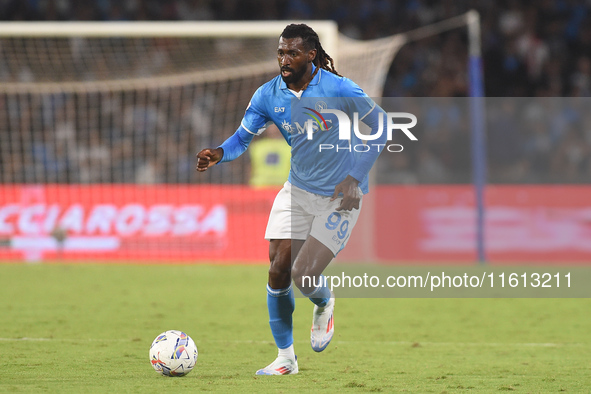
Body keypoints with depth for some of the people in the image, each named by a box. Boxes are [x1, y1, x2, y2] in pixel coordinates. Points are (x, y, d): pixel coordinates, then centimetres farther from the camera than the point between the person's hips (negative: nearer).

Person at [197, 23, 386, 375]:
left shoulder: (338, 90, -19)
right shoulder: (269, 95, -7)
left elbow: (381, 125, -12)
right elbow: (242, 138, -2)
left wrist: (355, 177, -19)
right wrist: (219, 154, -26)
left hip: (340, 196, -4)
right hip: (298, 190, 5)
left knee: (303, 275, -14)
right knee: (278, 271, -4)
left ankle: (324, 305, 25)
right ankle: (286, 358, 13)